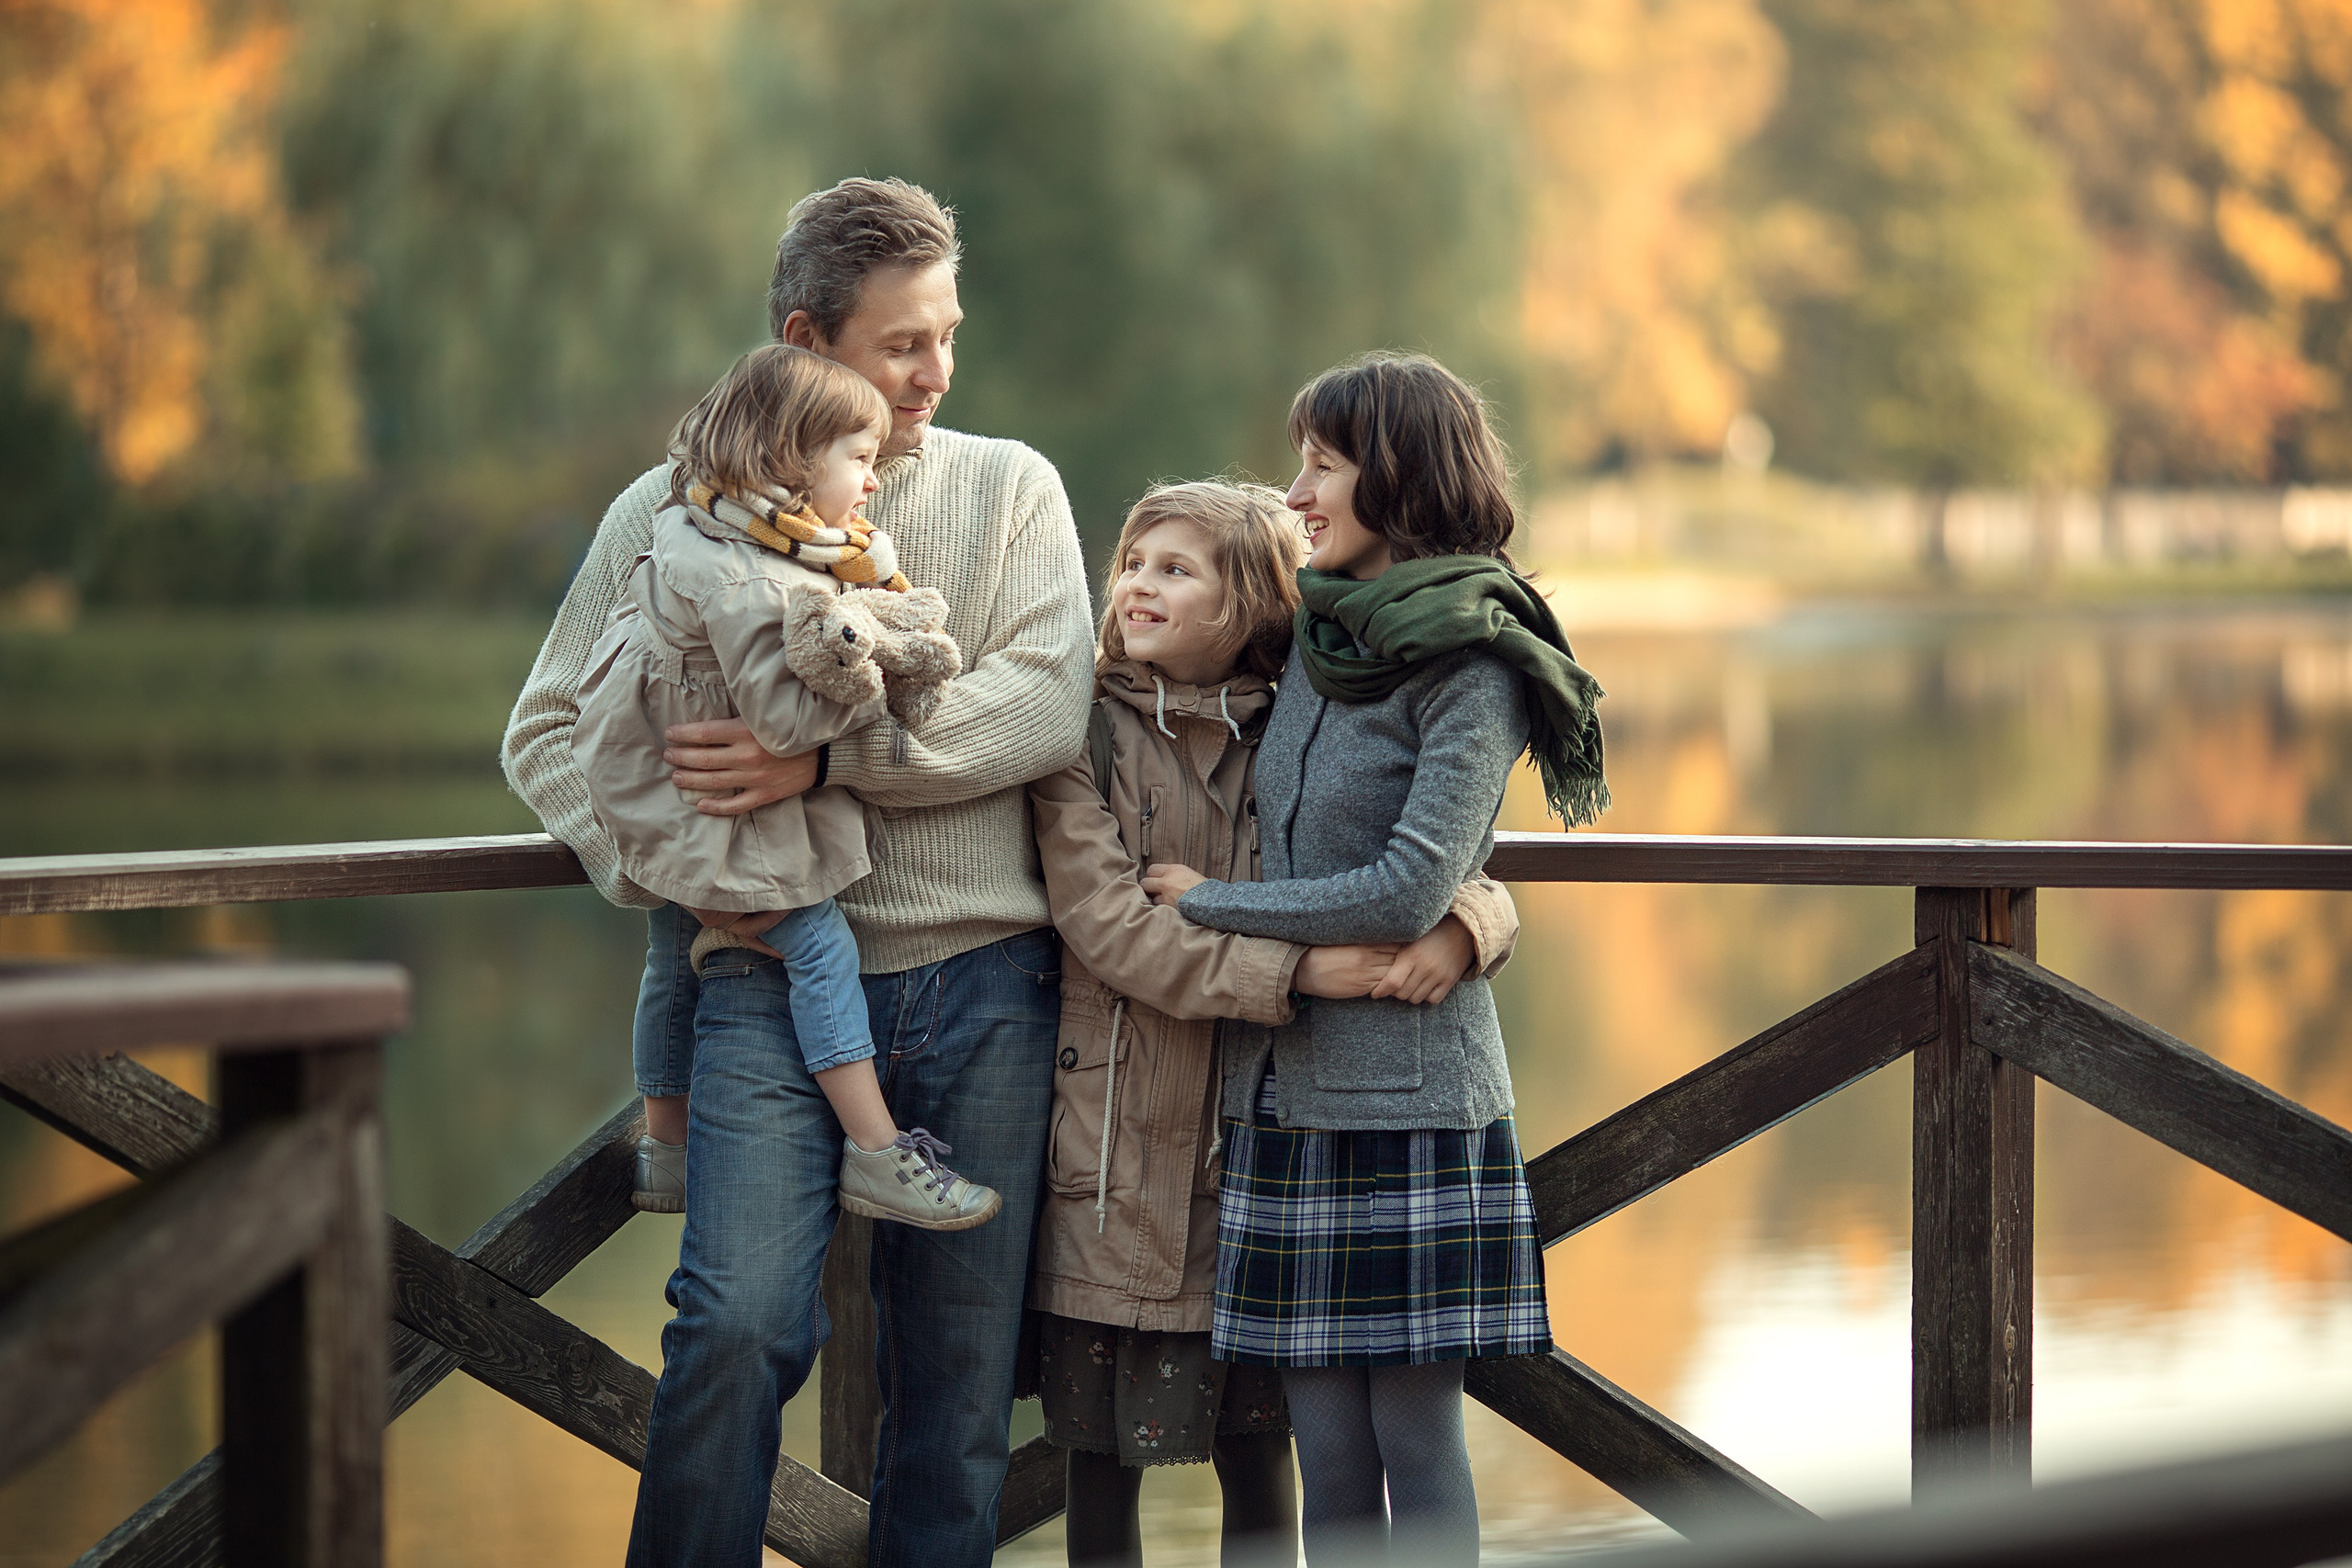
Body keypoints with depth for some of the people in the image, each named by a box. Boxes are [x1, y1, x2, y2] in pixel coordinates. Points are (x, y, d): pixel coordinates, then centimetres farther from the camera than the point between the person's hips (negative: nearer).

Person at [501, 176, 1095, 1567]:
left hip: (984, 984, 2)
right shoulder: (676, 508, 8)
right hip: (772, 982, -1)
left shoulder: (1009, 487, 9)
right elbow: (549, 730, 11)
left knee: (961, 1364, 4)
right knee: (742, 1325, -18)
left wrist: (825, 760, -14)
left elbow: (1046, 708, -6)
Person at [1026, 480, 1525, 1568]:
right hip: (1120, 1158, -2)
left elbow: (1474, 880, 4)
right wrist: (1291, 973, -25)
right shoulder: (1086, 735, -1)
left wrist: (1462, 927, -21)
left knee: (1256, 1457, 8)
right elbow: (1105, 923, -15)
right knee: (1102, 1457, 5)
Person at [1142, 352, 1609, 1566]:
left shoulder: (1473, 671, -9)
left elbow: (1410, 890, -16)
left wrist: (1205, 903, -8)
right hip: (1289, 1086, 7)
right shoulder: (1314, 634, 12)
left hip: (1409, 1090, -6)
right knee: (1327, 1448, 8)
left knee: (1418, 1440, -1)